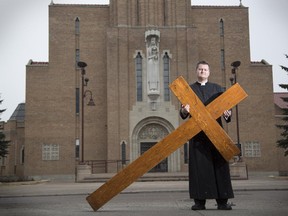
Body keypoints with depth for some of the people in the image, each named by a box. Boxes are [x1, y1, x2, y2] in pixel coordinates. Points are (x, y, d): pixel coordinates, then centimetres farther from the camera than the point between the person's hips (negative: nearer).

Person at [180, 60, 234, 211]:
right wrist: (184, 111, -16)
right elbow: (183, 114, 8)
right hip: (197, 132, -1)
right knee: (199, 165, -4)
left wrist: (227, 114, -14)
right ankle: (199, 201, 1)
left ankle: (222, 201, 1)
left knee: (220, 164, -3)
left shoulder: (216, 88, 17)